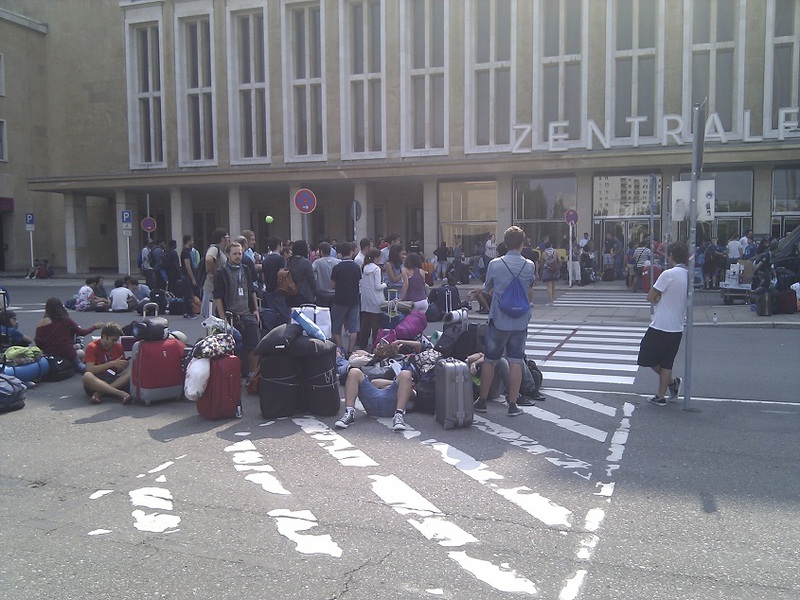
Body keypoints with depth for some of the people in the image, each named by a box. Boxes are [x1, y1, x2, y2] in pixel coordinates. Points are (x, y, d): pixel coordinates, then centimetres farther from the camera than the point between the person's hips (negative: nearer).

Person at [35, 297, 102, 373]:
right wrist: (95, 327, 16)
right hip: (68, 354, -1)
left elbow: (38, 342, -11)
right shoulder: (66, 321, -7)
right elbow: (81, 332, 1)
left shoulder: (42, 323, -8)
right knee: (81, 353, 27)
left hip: (49, 355, 1)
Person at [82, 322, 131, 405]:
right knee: (87, 376, -36)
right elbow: (89, 369, -17)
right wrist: (112, 363, -21)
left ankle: (99, 393, -33)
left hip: (114, 380, 3)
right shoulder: (92, 347, -3)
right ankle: (121, 393, -44)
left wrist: (122, 366, -8)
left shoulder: (118, 347, 10)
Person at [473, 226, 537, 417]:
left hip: (498, 320, -1)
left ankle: (482, 401, 20)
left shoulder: (495, 264, -9)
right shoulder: (529, 265, -5)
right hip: (520, 321, 1)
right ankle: (512, 405, 10)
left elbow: (487, 289, 5)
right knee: (516, 362, 6)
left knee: (489, 361, 10)